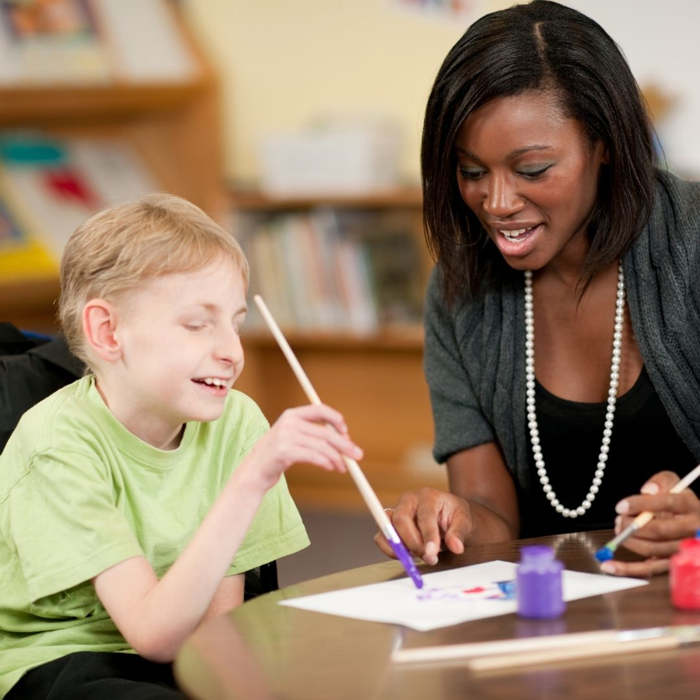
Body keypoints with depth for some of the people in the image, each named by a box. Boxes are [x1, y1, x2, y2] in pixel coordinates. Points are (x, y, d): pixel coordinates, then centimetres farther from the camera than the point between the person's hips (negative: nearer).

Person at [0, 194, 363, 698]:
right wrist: (252, 481, -36)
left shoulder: (235, 422, -6)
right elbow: (155, 634, -28)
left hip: (181, 655, 5)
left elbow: (220, 620, -1)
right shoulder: (58, 443, -20)